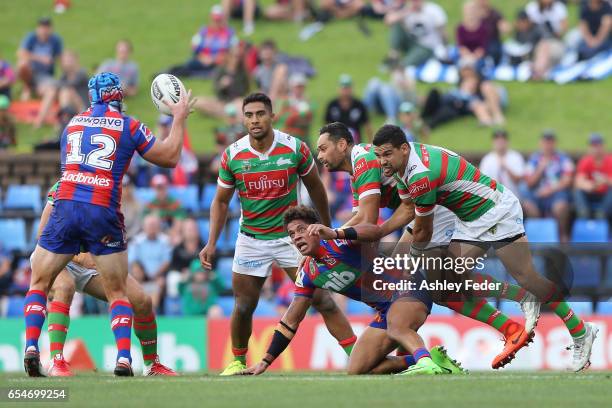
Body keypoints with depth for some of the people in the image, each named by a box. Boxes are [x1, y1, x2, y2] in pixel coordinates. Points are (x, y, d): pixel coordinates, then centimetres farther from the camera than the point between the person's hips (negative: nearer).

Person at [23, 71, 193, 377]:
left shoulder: (72, 124, 17)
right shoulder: (129, 126, 5)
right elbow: (170, 157, 11)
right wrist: (179, 118, 23)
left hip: (65, 207, 2)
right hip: (103, 214, -1)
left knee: (39, 283, 12)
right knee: (117, 292, 11)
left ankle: (31, 348, -8)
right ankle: (123, 358, -6)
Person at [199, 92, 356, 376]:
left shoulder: (295, 148, -10)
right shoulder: (232, 155, -6)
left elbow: (315, 187, 6)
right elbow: (221, 202, 6)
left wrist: (327, 229, 12)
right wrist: (211, 244, -2)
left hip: (291, 234, -2)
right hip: (251, 240, 2)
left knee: (321, 298, -10)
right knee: (243, 307, 4)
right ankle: (238, 361, 25)